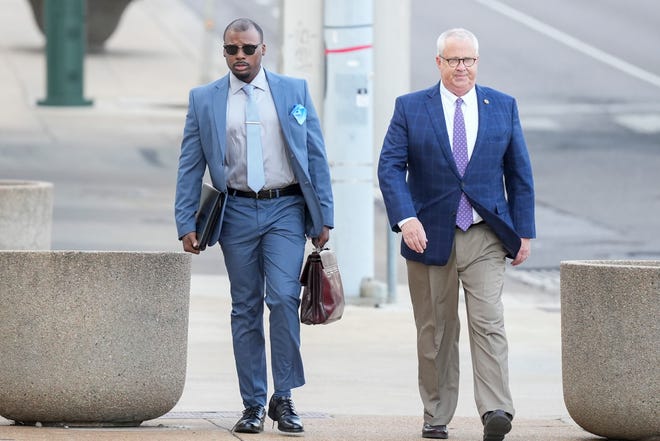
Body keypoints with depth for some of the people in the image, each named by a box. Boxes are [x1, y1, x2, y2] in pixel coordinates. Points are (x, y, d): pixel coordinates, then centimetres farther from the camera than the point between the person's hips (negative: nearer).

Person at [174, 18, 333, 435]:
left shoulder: (294, 91, 6)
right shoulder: (204, 99, 6)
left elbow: (316, 155, 6)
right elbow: (190, 165, 6)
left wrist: (324, 216, 1)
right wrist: (186, 223, -1)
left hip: (286, 210, -1)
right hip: (237, 211, 1)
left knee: (284, 299, -15)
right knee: (246, 310, 4)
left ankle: (283, 398, -4)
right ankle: (253, 405, 10)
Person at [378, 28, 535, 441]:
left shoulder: (503, 107, 7)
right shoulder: (410, 108, 3)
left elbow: (520, 173, 10)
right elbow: (390, 167, -3)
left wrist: (524, 231, 4)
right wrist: (405, 218, -18)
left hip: (485, 237, 0)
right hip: (430, 235, 0)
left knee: (489, 322, -13)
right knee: (435, 331, 6)